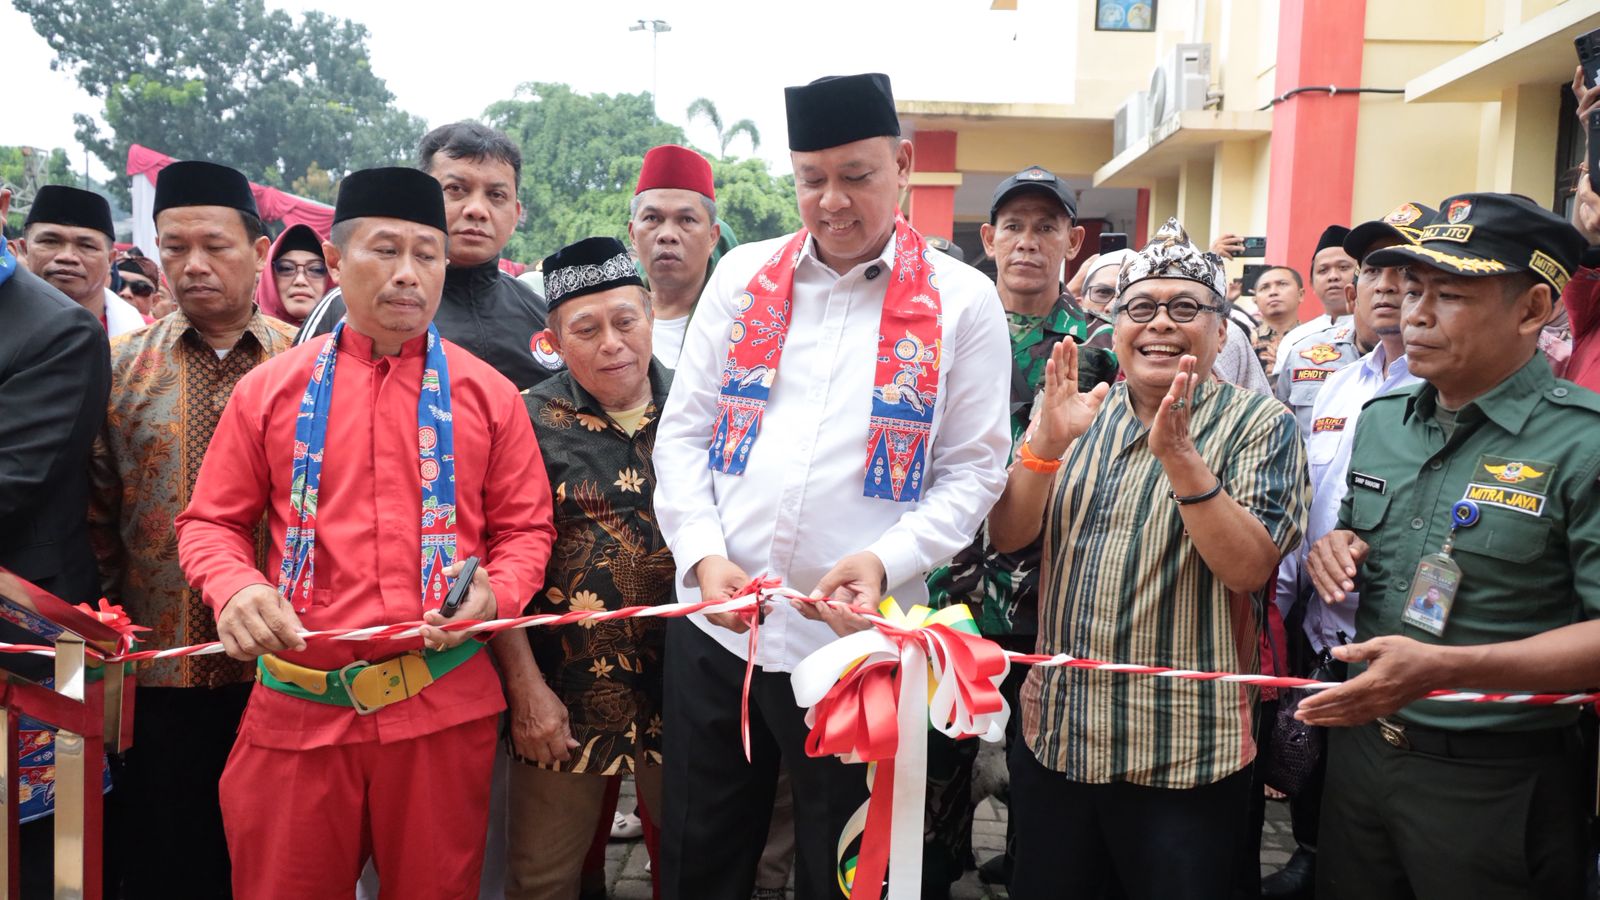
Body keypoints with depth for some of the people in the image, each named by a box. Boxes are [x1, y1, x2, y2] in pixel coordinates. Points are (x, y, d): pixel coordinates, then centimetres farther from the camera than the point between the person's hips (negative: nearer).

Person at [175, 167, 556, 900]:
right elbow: (212, 521, 9)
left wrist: (495, 594, -14)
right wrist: (234, 586, -12)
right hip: (296, 708, 1)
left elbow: (525, 528, 6)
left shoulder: (487, 394, 3)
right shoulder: (270, 388, 4)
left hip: (445, 705, 0)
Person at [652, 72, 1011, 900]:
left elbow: (973, 468, -2)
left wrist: (885, 561, -18)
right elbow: (683, 434, 7)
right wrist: (702, 555, -9)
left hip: (858, 641, -2)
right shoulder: (741, 277, 7)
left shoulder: (961, 301, 0)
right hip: (714, 628, 3)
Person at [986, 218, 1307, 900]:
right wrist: (1046, 443, -17)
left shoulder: (1258, 425, -4)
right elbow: (1007, 536, 0)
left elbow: (1248, 568, -16)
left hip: (1183, 756, -4)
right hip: (1054, 734, 4)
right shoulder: (1082, 413, 7)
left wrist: (1180, 457, -28)